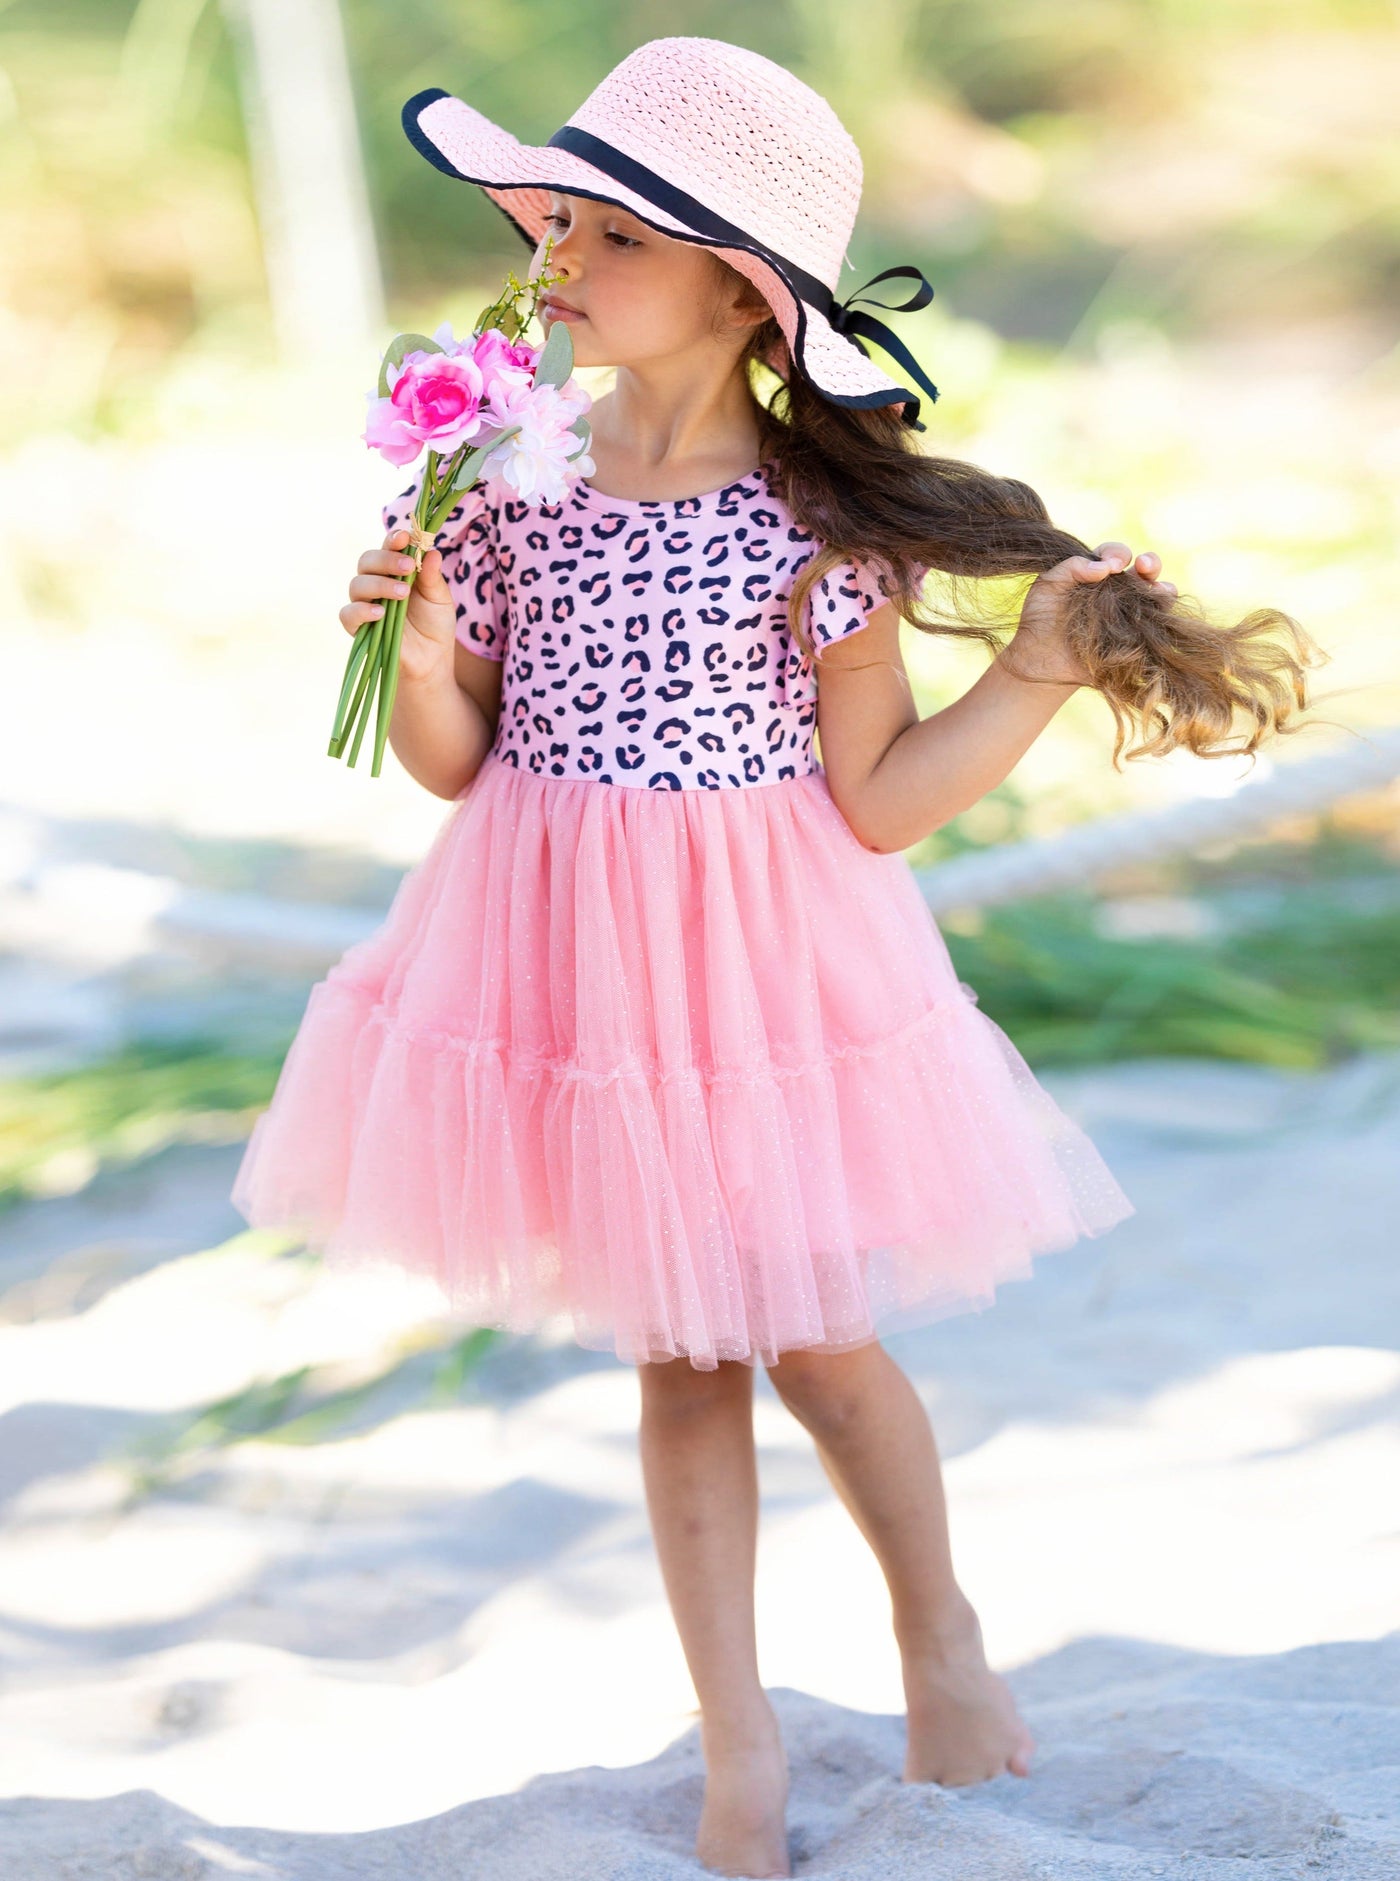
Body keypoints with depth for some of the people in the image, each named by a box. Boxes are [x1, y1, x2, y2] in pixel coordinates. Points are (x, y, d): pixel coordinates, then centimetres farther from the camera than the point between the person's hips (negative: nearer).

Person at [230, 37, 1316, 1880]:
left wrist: (1040, 666, -15)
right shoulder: (511, 483, -4)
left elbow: (877, 801, -9)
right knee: (676, 1355, 11)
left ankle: (941, 1630, 33)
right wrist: (416, 648, -17)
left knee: (814, 1341, 5)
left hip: (757, 969, -3)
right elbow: (453, 759, 2)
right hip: (566, 968, 3)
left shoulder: (819, 519, -12)